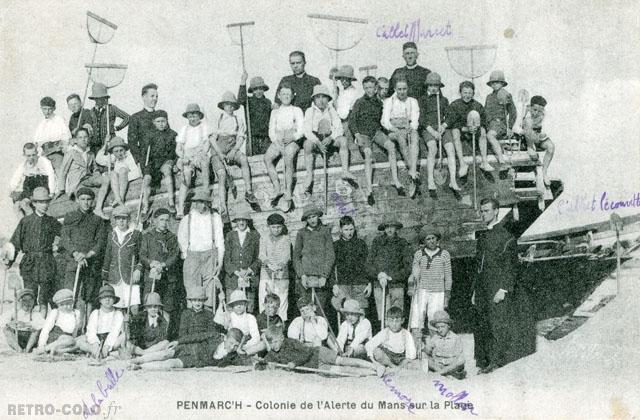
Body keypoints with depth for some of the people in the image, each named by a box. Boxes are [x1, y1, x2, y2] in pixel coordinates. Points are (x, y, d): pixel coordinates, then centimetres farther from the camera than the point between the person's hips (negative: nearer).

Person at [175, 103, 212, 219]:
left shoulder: (205, 127, 10)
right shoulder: (184, 129, 17)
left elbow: (207, 144, -4)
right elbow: (178, 149, 10)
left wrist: (199, 156, -22)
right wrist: (183, 157, -12)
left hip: (202, 155, -1)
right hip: (187, 157, 1)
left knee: (203, 160, -38)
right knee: (186, 173, -28)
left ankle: (206, 192, -39)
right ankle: (180, 210, -36)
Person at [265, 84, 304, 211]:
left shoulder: (297, 110, 17)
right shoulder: (275, 112, 25)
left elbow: (301, 130, 6)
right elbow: (271, 130, 15)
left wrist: (292, 138, -14)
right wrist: (276, 141, -6)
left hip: (292, 140, -3)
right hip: (277, 141, 3)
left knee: (289, 158, -35)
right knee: (267, 158, -29)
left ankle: (288, 194, -37)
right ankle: (277, 189, -27)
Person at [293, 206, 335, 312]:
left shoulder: (325, 231, 8)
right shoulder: (301, 233, 12)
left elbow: (330, 255, 4)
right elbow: (296, 256, 11)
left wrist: (324, 276, -5)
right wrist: (302, 274, -2)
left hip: (321, 277, -1)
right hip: (305, 278, 1)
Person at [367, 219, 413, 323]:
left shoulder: (402, 243, 5)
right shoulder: (377, 242, 9)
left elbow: (408, 268, 1)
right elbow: (369, 265, 8)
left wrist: (390, 277, -8)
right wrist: (379, 274, -10)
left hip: (397, 285, -1)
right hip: (379, 285, 1)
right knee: (382, 317, -3)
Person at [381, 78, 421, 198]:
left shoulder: (413, 101, 18)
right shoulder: (389, 101, 14)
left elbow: (415, 120, 7)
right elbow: (384, 120, 3)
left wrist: (411, 128, -16)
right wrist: (394, 129, -17)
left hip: (409, 129, 1)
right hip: (393, 130, -1)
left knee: (414, 136, -37)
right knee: (401, 136, -38)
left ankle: (412, 172, -54)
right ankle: (414, 174, -51)